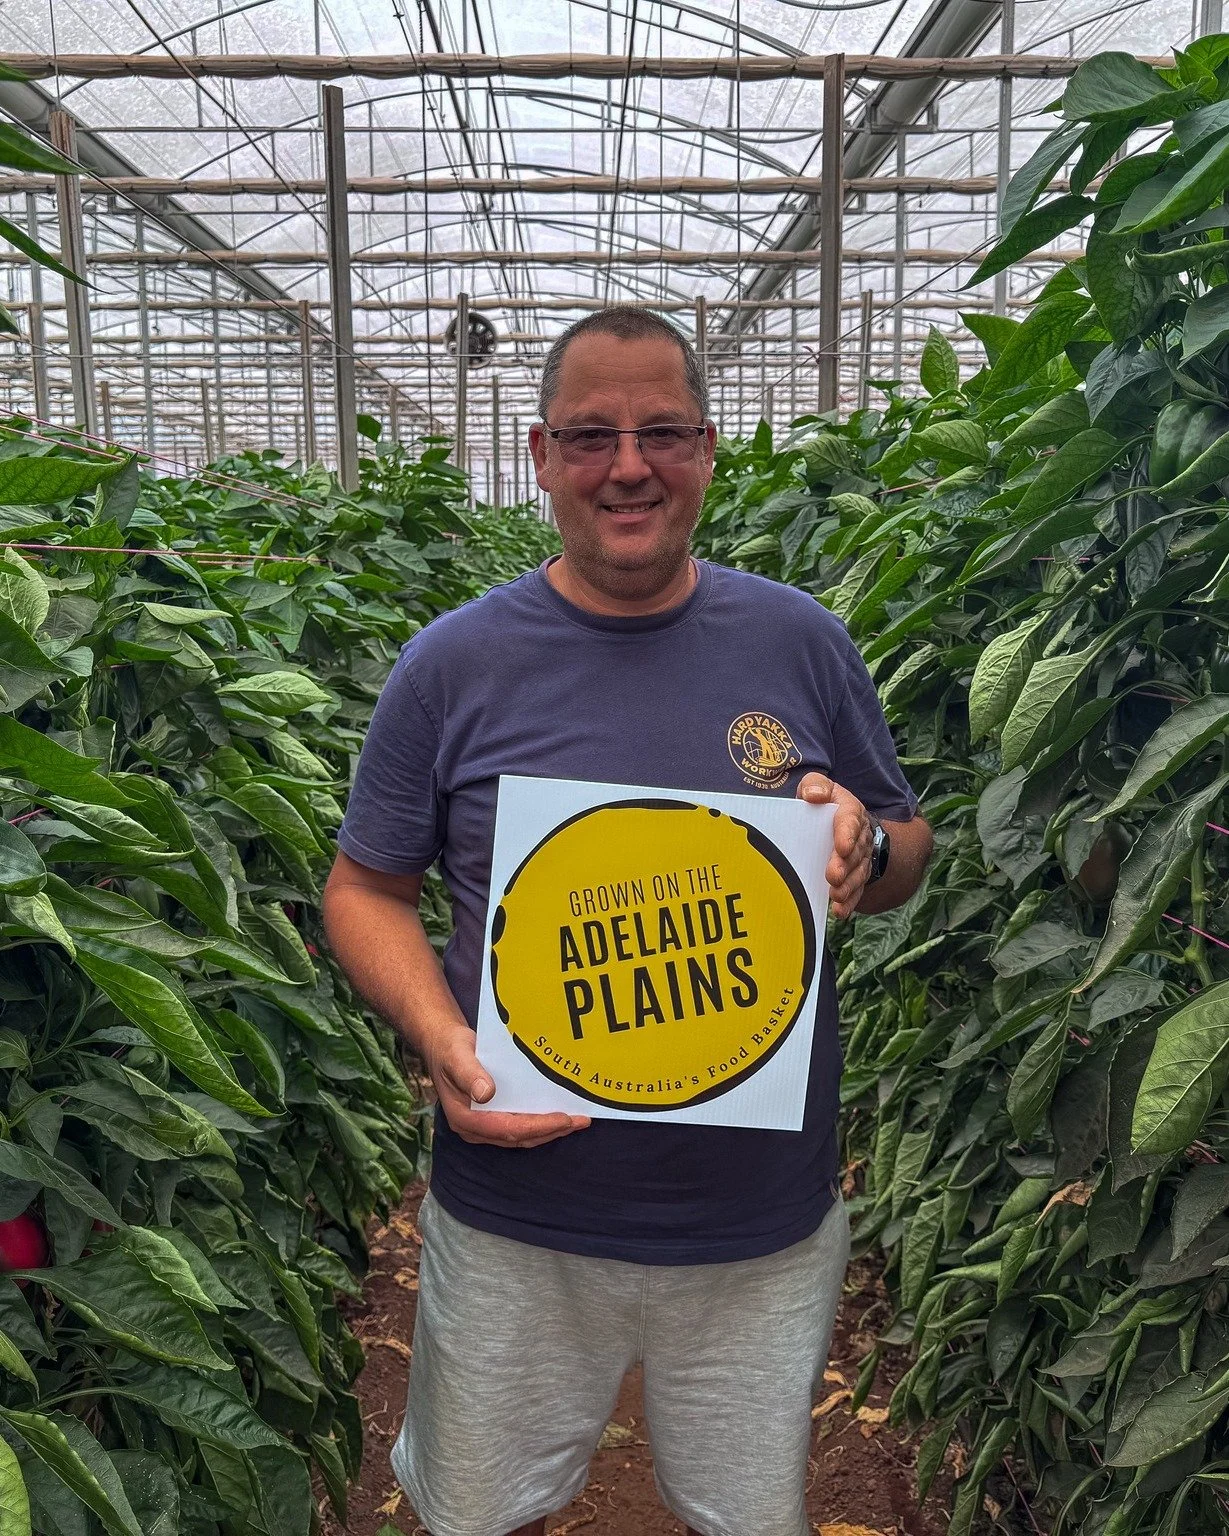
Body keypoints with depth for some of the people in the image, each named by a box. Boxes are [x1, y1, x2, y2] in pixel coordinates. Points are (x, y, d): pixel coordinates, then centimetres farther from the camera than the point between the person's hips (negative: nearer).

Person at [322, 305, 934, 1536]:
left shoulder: (803, 645, -2)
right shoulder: (451, 665, -6)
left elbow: (908, 852, 7)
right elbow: (365, 891, 1)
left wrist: (865, 847, -16)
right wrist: (443, 1041, -17)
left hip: (765, 1226, 1)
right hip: (516, 1222, 0)